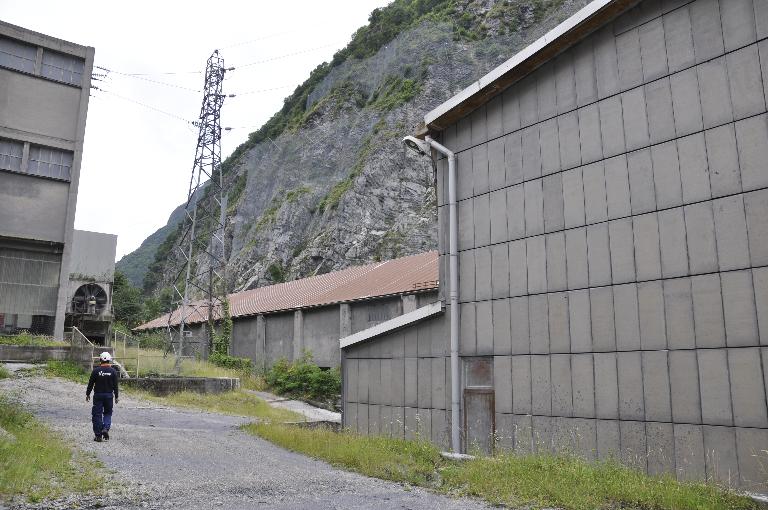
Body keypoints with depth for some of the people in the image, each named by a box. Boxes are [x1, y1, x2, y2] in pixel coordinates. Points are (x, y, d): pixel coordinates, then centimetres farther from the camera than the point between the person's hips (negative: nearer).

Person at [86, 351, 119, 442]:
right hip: (109, 395, 1)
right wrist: (116, 396, 9)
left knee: (97, 414, 5)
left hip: (98, 395, -1)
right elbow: (115, 385, 1)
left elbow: (91, 383, -1)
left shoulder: (96, 370, -6)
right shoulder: (113, 371, -2)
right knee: (107, 413, 15)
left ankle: (98, 435, 6)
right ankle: (106, 428, -7)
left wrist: (88, 394, 11)